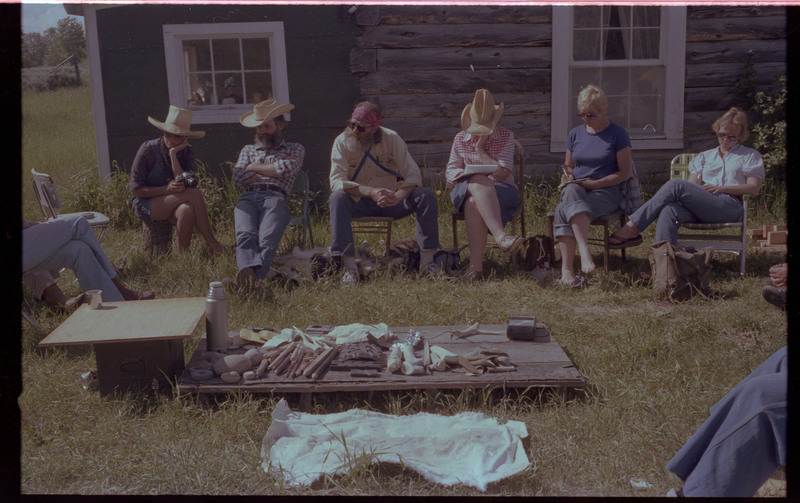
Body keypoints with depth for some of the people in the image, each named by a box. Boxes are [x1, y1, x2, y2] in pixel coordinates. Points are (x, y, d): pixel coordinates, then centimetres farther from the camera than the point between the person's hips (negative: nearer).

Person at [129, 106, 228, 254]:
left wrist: (173, 154, -20)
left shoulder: (187, 152, 0)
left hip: (172, 204, 4)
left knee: (186, 211, -35)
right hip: (146, 204, -4)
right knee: (195, 193, -28)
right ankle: (212, 244, -23)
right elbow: (135, 189, -12)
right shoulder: (148, 149, -12)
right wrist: (167, 189, -24)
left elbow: (184, 184, -16)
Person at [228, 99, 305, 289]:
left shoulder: (295, 149, 27)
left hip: (275, 197, -2)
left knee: (267, 240, -33)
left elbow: (287, 169, 2)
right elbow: (238, 178, 16)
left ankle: (255, 277, -56)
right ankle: (247, 272, -56)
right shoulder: (248, 150, 35)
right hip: (247, 198, 2)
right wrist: (273, 170, 10)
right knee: (245, 236, -32)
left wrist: (254, 167, 11)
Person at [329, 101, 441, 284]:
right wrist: (370, 192, -36)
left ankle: (427, 260, -18)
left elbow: (413, 175, -12)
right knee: (337, 198, -33)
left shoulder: (392, 139, -7)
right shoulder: (342, 142, -10)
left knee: (426, 195, -22)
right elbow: (336, 181, -21)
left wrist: (398, 197, -33)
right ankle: (349, 266, -37)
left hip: (391, 201, 1)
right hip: (359, 204, -1)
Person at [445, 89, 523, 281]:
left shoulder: (506, 137, 6)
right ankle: (500, 236, -55)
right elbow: (450, 171, 10)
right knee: (478, 181, -38)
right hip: (464, 192, 2)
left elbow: (502, 173, -5)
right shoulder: (460, 139, 13)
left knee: (474, 203, -38)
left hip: (501, 191, -2)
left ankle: (475, 265, -48)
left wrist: (480, 149, -5)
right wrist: (468, 176, -12)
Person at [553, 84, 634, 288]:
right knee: (571, 192, -37)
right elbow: (568, 166, 26)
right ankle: (584, 251, -51)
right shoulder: (575, 134, 17)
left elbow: (625, 172, -1)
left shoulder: (618, 134, 4)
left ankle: (566, 269, -44)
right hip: (577, 189, 4)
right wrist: (567, 177, 1)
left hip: (607, 190, -4)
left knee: (563, 212, -34)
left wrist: (594, 183, -11)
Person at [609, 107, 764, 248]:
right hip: (700, 206, 4)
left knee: (676, 185, -27)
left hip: (729, 205, -4)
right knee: (669, 210, -34)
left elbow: (754, 188, 6)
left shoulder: (750, 156, 21)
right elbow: (692, 185, 18)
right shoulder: (705, 156, 31)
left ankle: (632, 228, -29)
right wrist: (684, 198, -7)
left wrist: (721, 188, -6)